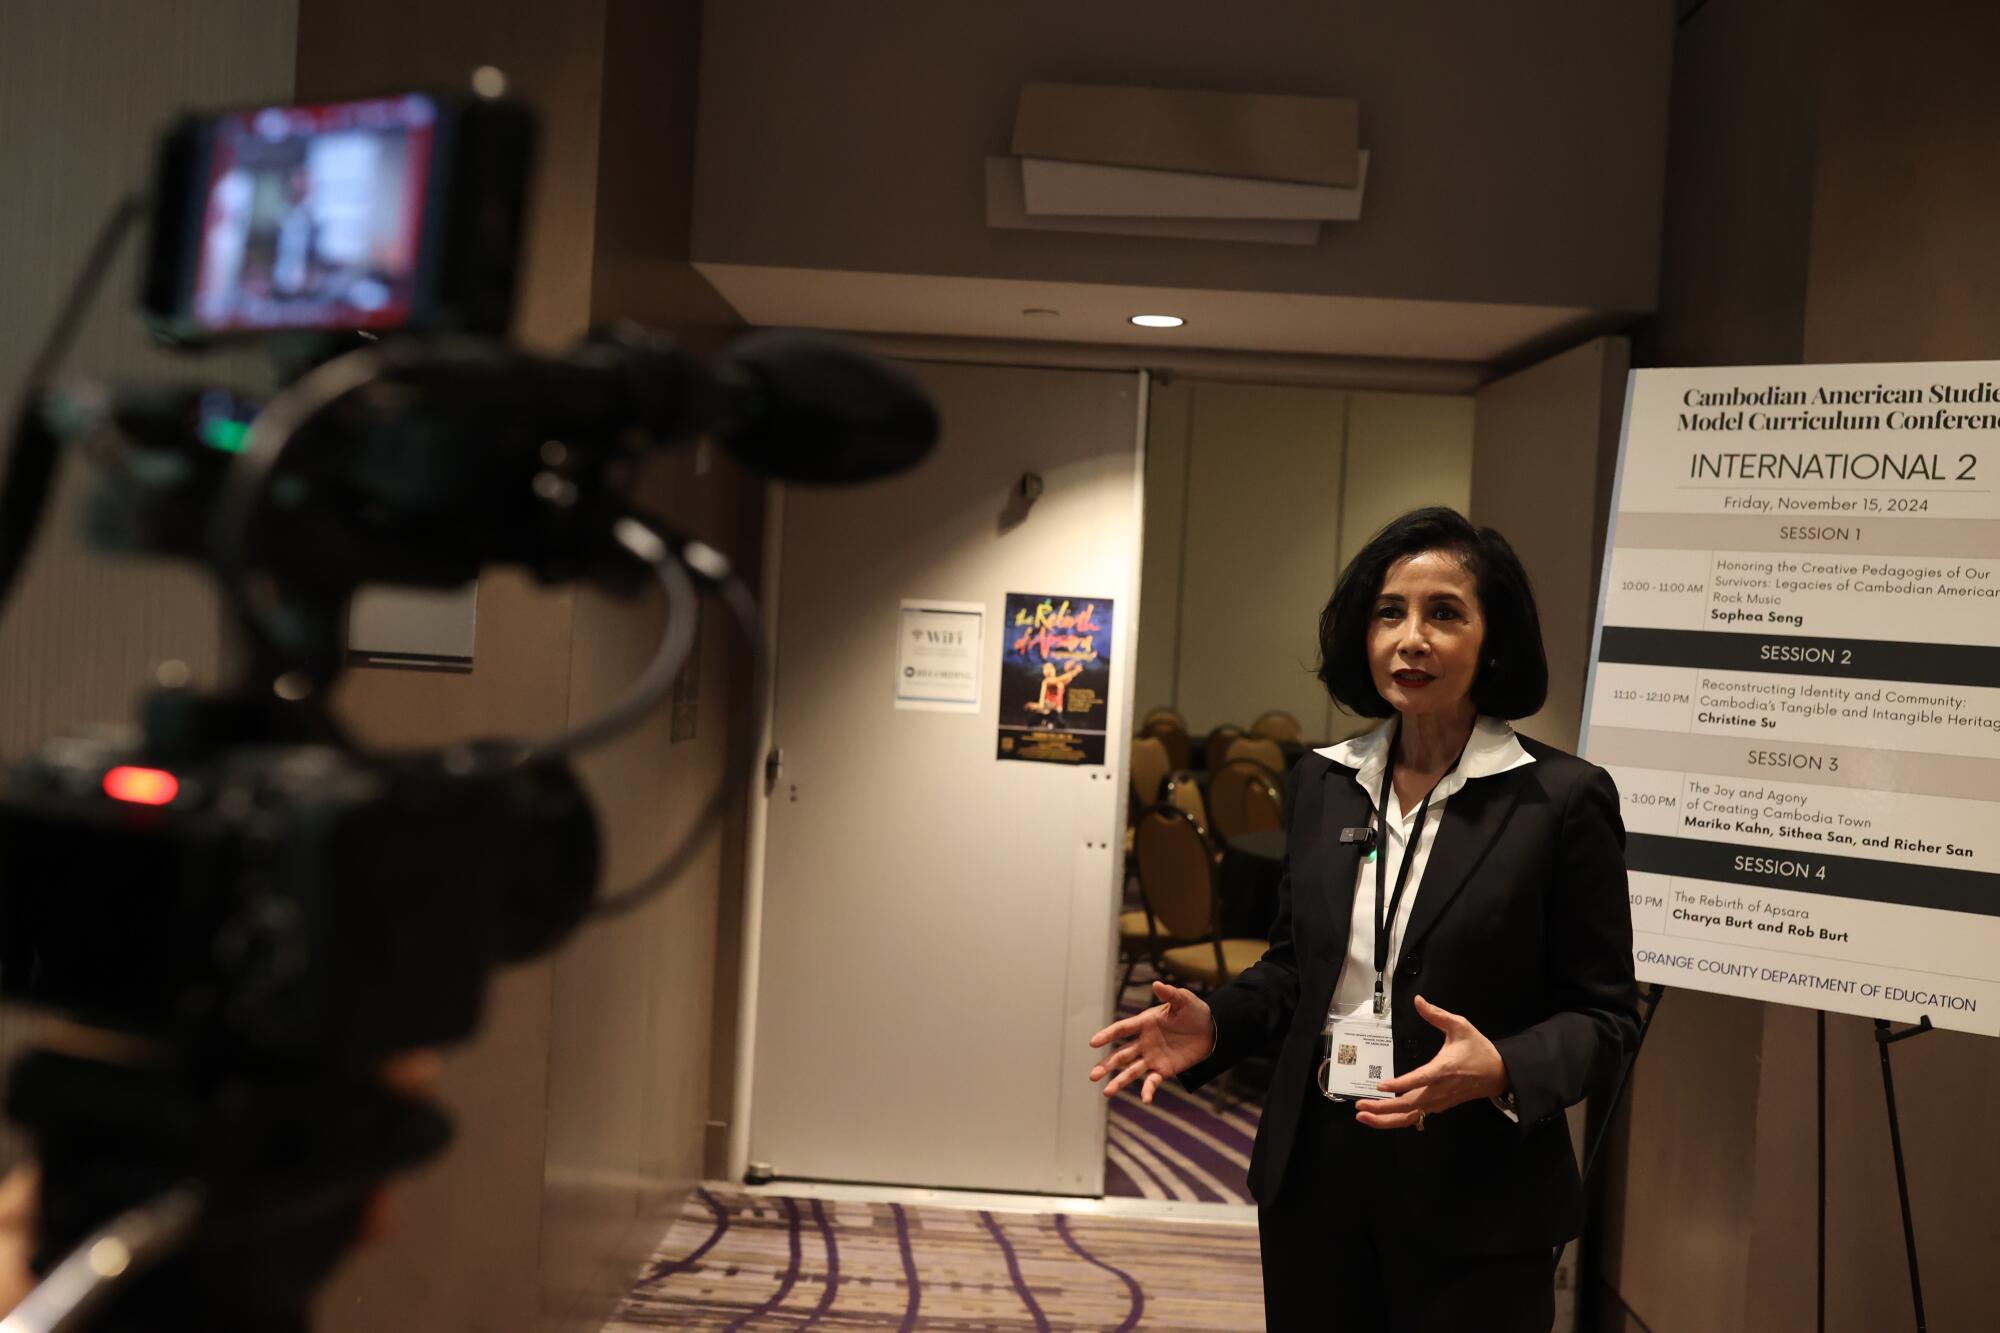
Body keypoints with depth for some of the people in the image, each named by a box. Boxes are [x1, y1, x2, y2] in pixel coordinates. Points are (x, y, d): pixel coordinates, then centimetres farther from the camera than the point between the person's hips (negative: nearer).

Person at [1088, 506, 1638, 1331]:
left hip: (1474, 1200, -4)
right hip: (1314, 1172, 4)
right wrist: (1216, 1025, -5)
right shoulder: (1322, 780, 4)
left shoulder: (1561, 799, -10)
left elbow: (1604, 1016, -7)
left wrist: (1500, 1072, -25)